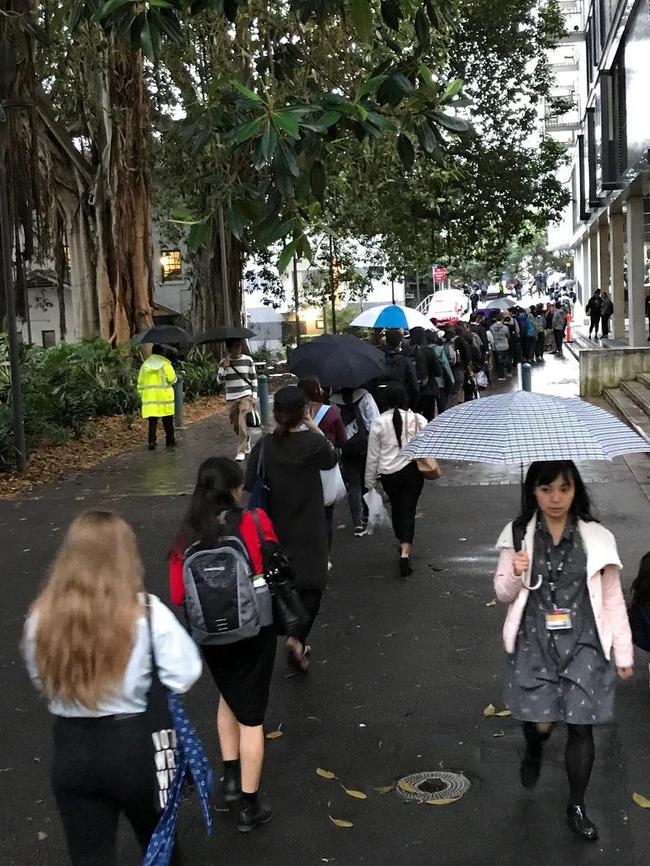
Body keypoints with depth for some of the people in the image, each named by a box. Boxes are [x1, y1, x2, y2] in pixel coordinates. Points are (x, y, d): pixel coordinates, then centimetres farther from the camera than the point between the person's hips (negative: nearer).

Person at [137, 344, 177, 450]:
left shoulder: (145, 365, 6)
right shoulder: (165, 364, -7)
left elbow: (140, 383, 8)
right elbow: (173, 380, -8)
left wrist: (141, 394, 16)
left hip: (149, 398, 3)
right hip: (164, 398, -3)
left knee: (152, 422, 4)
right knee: (167, 421, 10)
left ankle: (152, 442, -6)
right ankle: (170, 441, 19)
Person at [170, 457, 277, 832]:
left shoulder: (187, 536, -8)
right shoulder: (255, 521, -16)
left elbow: (178, 595, -4)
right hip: (254, 631, -3)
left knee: (229, 697, 30)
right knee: (251, 716, 11)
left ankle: (232, 778, 30)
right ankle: (249, 806, 19)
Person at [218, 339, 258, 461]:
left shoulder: (248, 360, 0)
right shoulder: (224, 362, 2)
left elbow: (254, 378, 6)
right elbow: (220, 380, -2)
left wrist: (254, 396, 1)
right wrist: (224, 367, -17)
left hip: (246, 396, -3)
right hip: (231, 398, 3)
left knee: (242, 423, -17)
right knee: (235, 426, 9)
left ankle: (241, 451, -11)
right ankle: (247, 443, 35)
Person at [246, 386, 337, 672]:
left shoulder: (263, 447, -10)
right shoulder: (312, 442, -16)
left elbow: (252, 490, -8)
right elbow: (331, 460, 6)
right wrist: (314, 428, 7)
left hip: (277, 530, 4)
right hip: (309, 531, -3)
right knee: (312, 583, 8)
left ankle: (296, 639, 33)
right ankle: (297, 638, -12)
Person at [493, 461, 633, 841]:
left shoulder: (596, 538, -5)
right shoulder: (518, 535, -3)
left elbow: (613, 600, 2)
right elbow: (503, 594, 4)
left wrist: (624, 653, 4)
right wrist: (515, 574, -18)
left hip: (583, 645, 0)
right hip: (535, 643, 0)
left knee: (581, 726, 2)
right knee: (541, 722, 0)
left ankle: (577, 807, 25)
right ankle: (534, 752, 40)